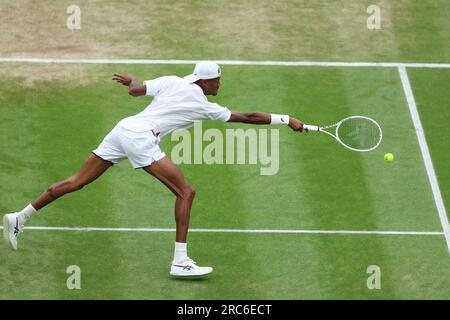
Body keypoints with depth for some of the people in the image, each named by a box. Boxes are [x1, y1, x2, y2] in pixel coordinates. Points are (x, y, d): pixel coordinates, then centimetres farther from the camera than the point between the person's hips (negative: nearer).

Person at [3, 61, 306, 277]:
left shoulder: (171, 82, 13)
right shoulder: (205, 107, 1)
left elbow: (134, 90, 13)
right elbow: (247, 117, 5)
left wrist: (132, 81, 37)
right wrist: (286, 120, 13)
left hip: (123, 128, 8)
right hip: (141, 137, -8)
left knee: (77, 182, 13)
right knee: (186, 191, -4)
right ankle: (180, 261, -11)